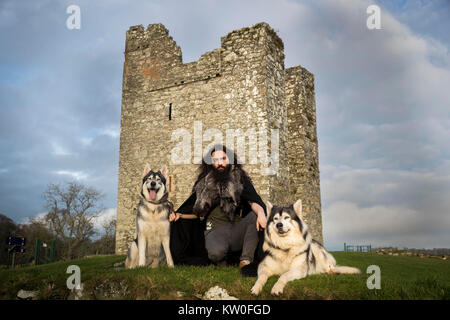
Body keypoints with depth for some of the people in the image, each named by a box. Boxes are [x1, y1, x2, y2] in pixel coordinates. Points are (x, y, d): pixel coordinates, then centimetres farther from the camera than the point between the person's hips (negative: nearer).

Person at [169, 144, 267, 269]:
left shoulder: (240, 179, 9)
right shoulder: (205, 184, 15)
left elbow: (253, 201, -6)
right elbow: (199, 212, 22)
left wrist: (260, 212, -29)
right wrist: (179, 215, 5)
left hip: (238, 229, 0)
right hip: (215, 230, 0)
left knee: (255, 215, -30)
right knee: (216, 252, -35)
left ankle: (245, 261, -26)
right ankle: (221, 262, 3)